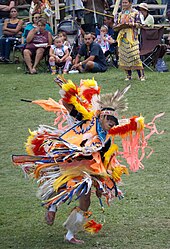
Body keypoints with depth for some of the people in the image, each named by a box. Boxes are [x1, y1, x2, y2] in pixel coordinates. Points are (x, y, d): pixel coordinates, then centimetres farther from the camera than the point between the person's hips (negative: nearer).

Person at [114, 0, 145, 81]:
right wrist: (120, 26, -6)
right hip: (122, 36, 4)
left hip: (132, 36, -4)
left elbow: (138, 24, 2)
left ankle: (141, 75, -12)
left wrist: (132, 24, -16)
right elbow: (115, 26, 15)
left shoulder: (135, 12, 7)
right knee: (124, 56, 1)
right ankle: (128, 75, 9)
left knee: (134, 55, -13)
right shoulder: (119, 14, 18)